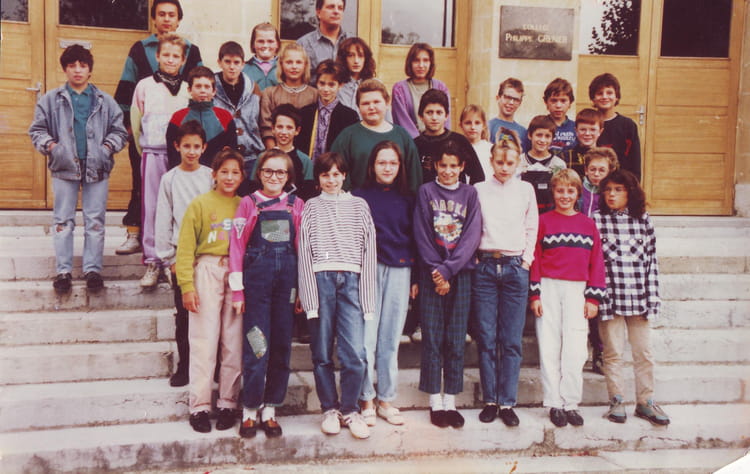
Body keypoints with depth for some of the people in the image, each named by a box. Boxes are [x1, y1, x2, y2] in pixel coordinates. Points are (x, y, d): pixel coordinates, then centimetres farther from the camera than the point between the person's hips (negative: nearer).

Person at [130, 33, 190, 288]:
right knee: (151, 208, 0)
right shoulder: (145, 86, 7)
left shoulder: (188, 89, 7)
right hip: (153, 155, 0)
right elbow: (135, 123, 10)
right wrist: (143, 151, 9)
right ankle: (152, 262, 6)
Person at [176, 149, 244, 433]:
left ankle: (228, 404, 14)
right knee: (204, 340, -1)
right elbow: (185, 247, -2)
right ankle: (200, 406, 6)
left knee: (234, 342, 4)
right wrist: (187, 285, -10)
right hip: (207, 271, -2)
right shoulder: (200, 204, 2)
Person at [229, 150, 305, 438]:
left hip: (287, 276, 2)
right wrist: (237, 291, -4)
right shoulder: (249, 203, 4)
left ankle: (270, 409, 17)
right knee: (256, 346, -1)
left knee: (282, 345, 6)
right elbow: (237, 245, 1)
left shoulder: (296, 205, 10)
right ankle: (250, 411, 12)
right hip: (257, 276, -2)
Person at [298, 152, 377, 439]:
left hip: (351, 280, 0)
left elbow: (369, 250, 8)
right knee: (322, 353, 5)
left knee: (355, 353, -7)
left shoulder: (359, 206, 13)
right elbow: (304, 252, 5)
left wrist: (367, 298, 0)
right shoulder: (311, 207, 12)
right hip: (320, 279, 0)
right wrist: (308, 296, -5)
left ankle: (350, 410, 12)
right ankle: (330, 409, 21)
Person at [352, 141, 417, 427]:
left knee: (391, 338, 6)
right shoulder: (359, 197, 5)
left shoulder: (407, 199, 13)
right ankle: (366, 400, 7)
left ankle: (386, 400, 16)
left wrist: (416, 277, 8)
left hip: (400, 271, 3)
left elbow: (415, 240, 13)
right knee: (366, 336, -5)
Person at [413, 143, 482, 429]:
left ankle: (450, 402, 12)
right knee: (432, 338, 0)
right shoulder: (426, 192, 5)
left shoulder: (470, 194, 7)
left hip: (461, 272, 1)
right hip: (431, 273, -1)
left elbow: (472, 235, -2)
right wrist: (436, 271, -10)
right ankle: (435, 402, 9)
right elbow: (422, 235, -1)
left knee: (456, 339, 4)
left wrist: (448, 269, -12)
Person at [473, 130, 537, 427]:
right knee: (486, 339, 2)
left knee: (512, 341, 0)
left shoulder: (525, 190, 11)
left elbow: (532, 229, 12)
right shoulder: (479, 190, 8)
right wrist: (474, 258, -1)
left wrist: (527, 259, 4)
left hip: (515, 267, 0)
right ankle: (490, 400, 12)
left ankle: (507, 402, 8)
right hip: (485, 266, 0)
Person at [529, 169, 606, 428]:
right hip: (549, 289, -1)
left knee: (575, 350, -1)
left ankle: (571, 403, 11)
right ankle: (554, 404, 11)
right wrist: (534, 295, -4)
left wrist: (593, 298, 3)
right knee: (549, 348, 2)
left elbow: (596, 262, 9)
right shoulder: (543, 221, 4)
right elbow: (535, 259, 2)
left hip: (576, 290, 1)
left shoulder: (588, 224, 9)